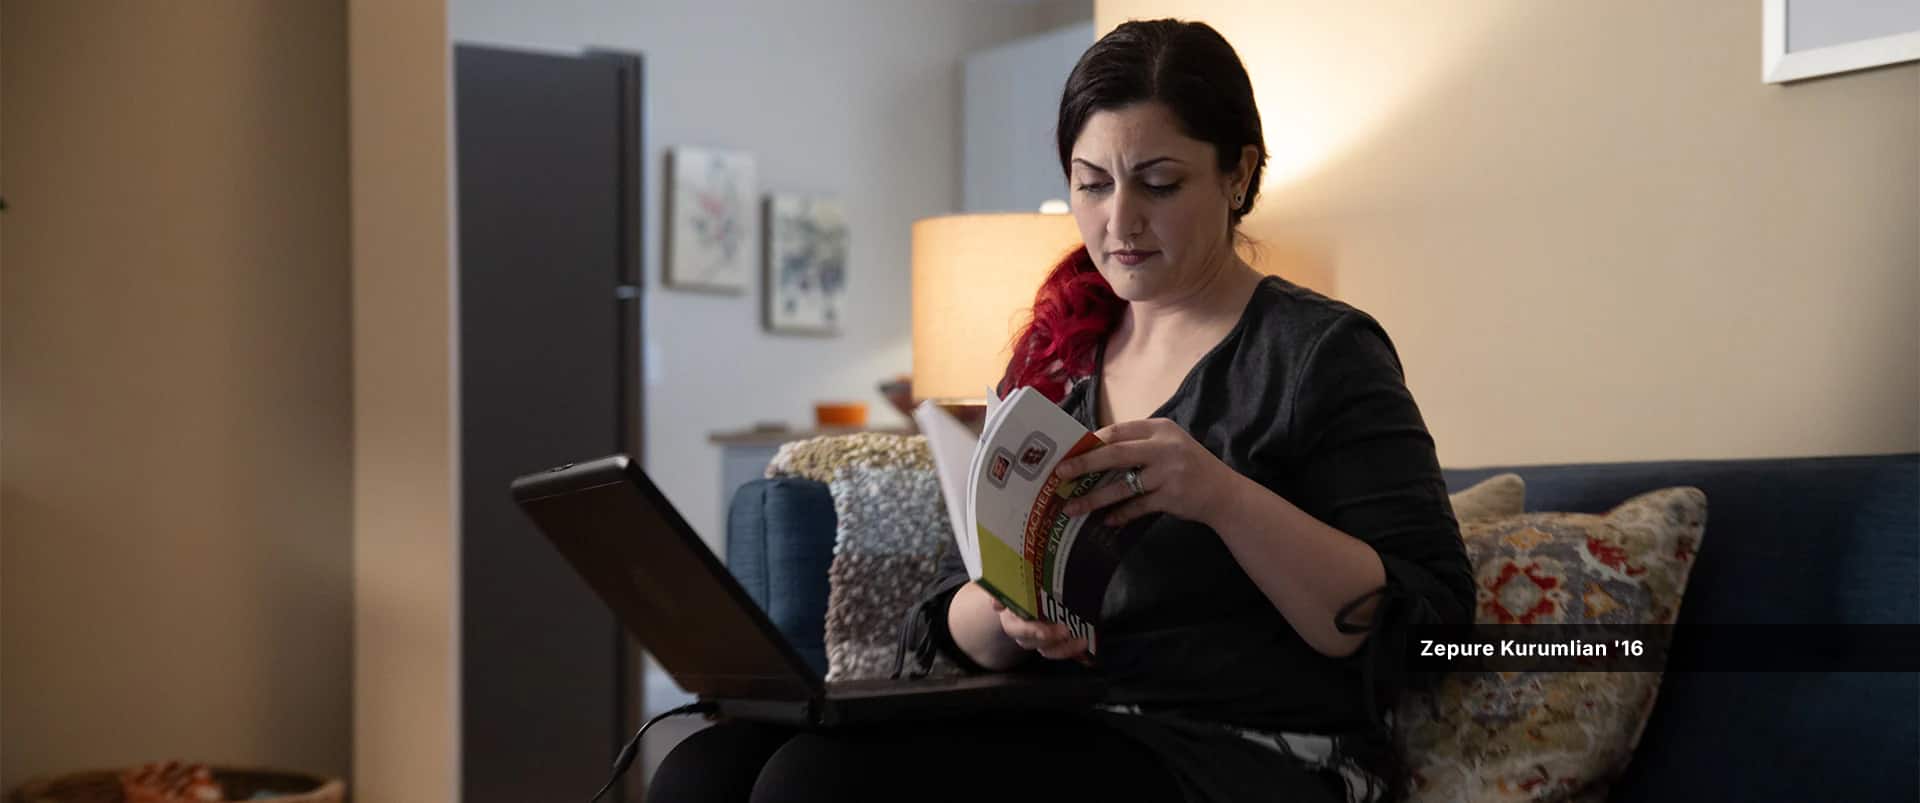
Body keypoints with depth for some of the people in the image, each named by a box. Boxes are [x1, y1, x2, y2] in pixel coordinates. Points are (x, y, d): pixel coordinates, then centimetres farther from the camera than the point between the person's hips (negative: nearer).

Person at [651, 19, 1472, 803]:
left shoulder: (1320, 351, -1)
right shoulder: (1055, 360, 16)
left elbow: (1424, 622, -10)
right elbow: (953, 623, 17)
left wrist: (1224, 496, -23)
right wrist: (1006, 612, -8)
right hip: (1057, 731, 6)